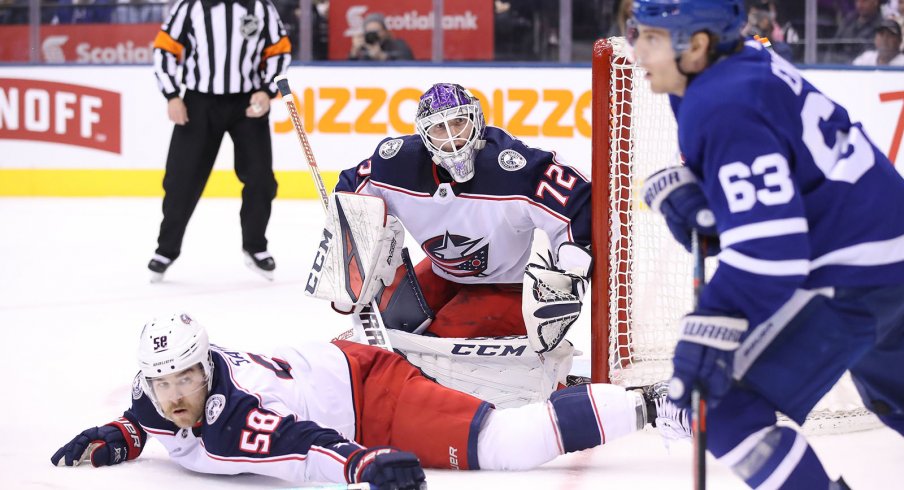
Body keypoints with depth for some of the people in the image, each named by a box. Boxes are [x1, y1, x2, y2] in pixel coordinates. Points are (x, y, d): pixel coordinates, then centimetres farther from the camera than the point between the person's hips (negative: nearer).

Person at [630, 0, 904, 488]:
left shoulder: (723, 108, -23)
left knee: (728, 408, -12)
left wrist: (708, 332, -32)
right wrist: (677, 187, 0)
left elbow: (766, 244, -28)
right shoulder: (746, 63, 4)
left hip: (852, 278, -11)